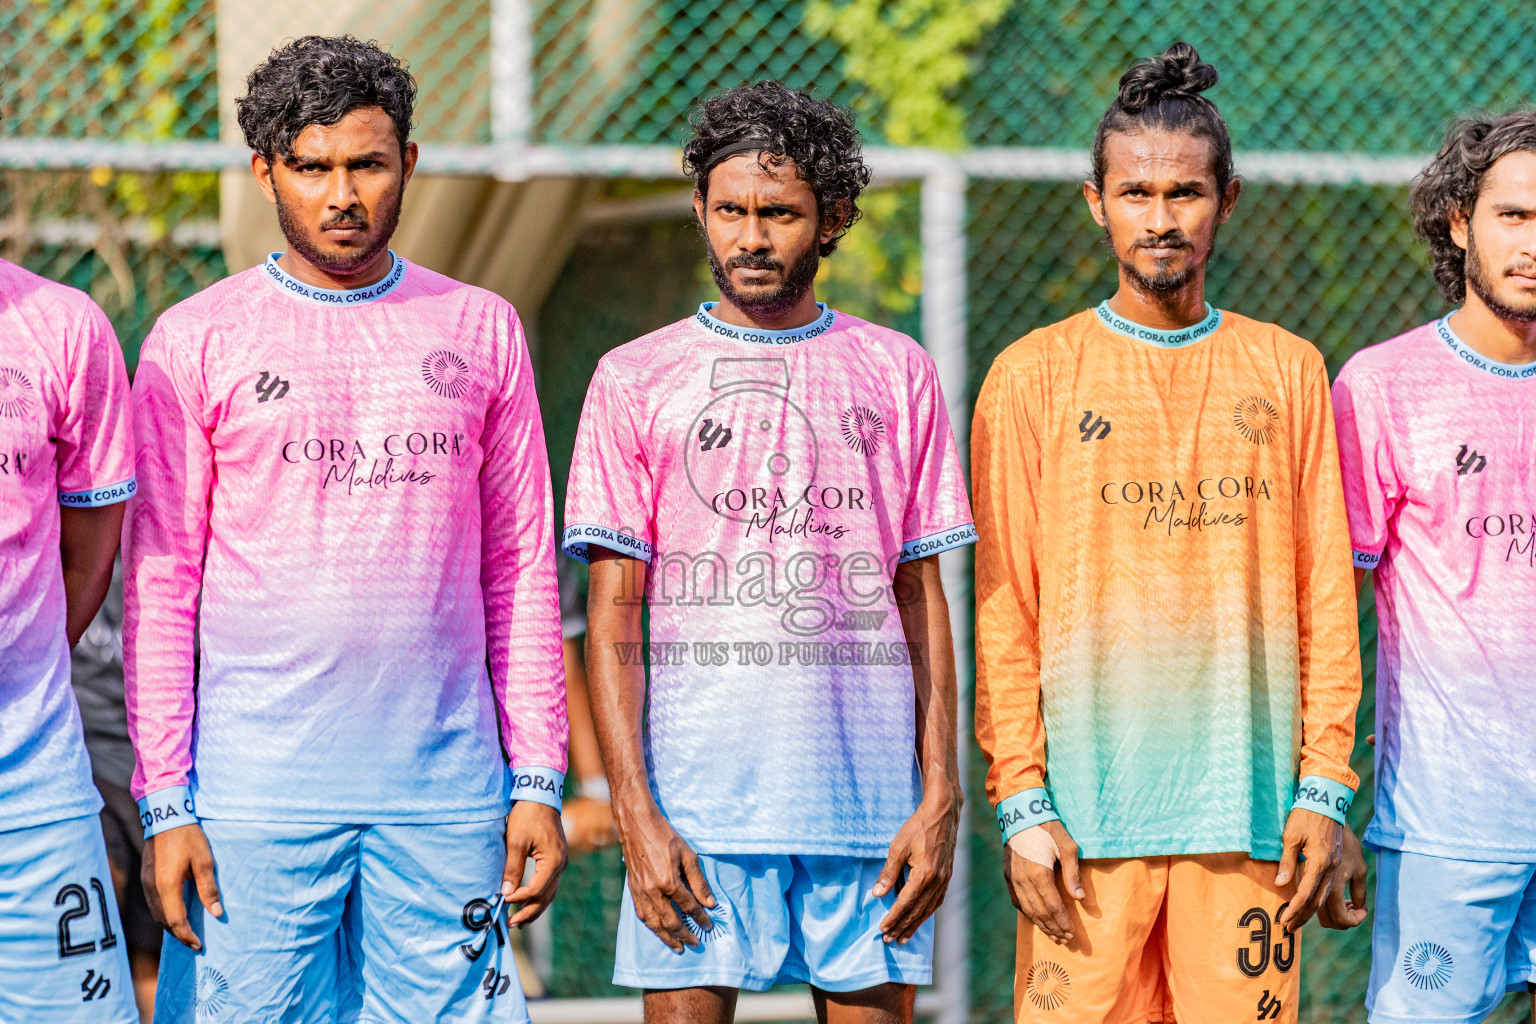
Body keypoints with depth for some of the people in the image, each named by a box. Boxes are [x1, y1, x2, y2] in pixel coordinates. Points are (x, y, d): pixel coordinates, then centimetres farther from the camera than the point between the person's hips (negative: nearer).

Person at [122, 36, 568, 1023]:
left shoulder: (481, 330, 11)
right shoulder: (196, 341, 3)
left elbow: (522, 568, 12)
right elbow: (159, 583, 3)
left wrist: (539, 780, 5)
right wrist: (165, 800, -4)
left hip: (446, 788, 2)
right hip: (253, 791, -2)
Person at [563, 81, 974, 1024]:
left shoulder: (898, 374, 10)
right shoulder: (635, 379, 6)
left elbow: (924, 601, 10)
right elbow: (614, 617, 2)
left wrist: (940, 797, 1)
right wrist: (635, 814, -7)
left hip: (870, 805, 1)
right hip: (696, 807, -1)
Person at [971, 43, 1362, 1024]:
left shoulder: (1288, 371, 10)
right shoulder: (1034, 376, 5)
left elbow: (1326, 597, 9)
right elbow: (1004, 609, 3)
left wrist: (1325, 789, 2)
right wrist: (1021, 801, -4)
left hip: (1248, 806, 1)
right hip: (1088, 812, -1)